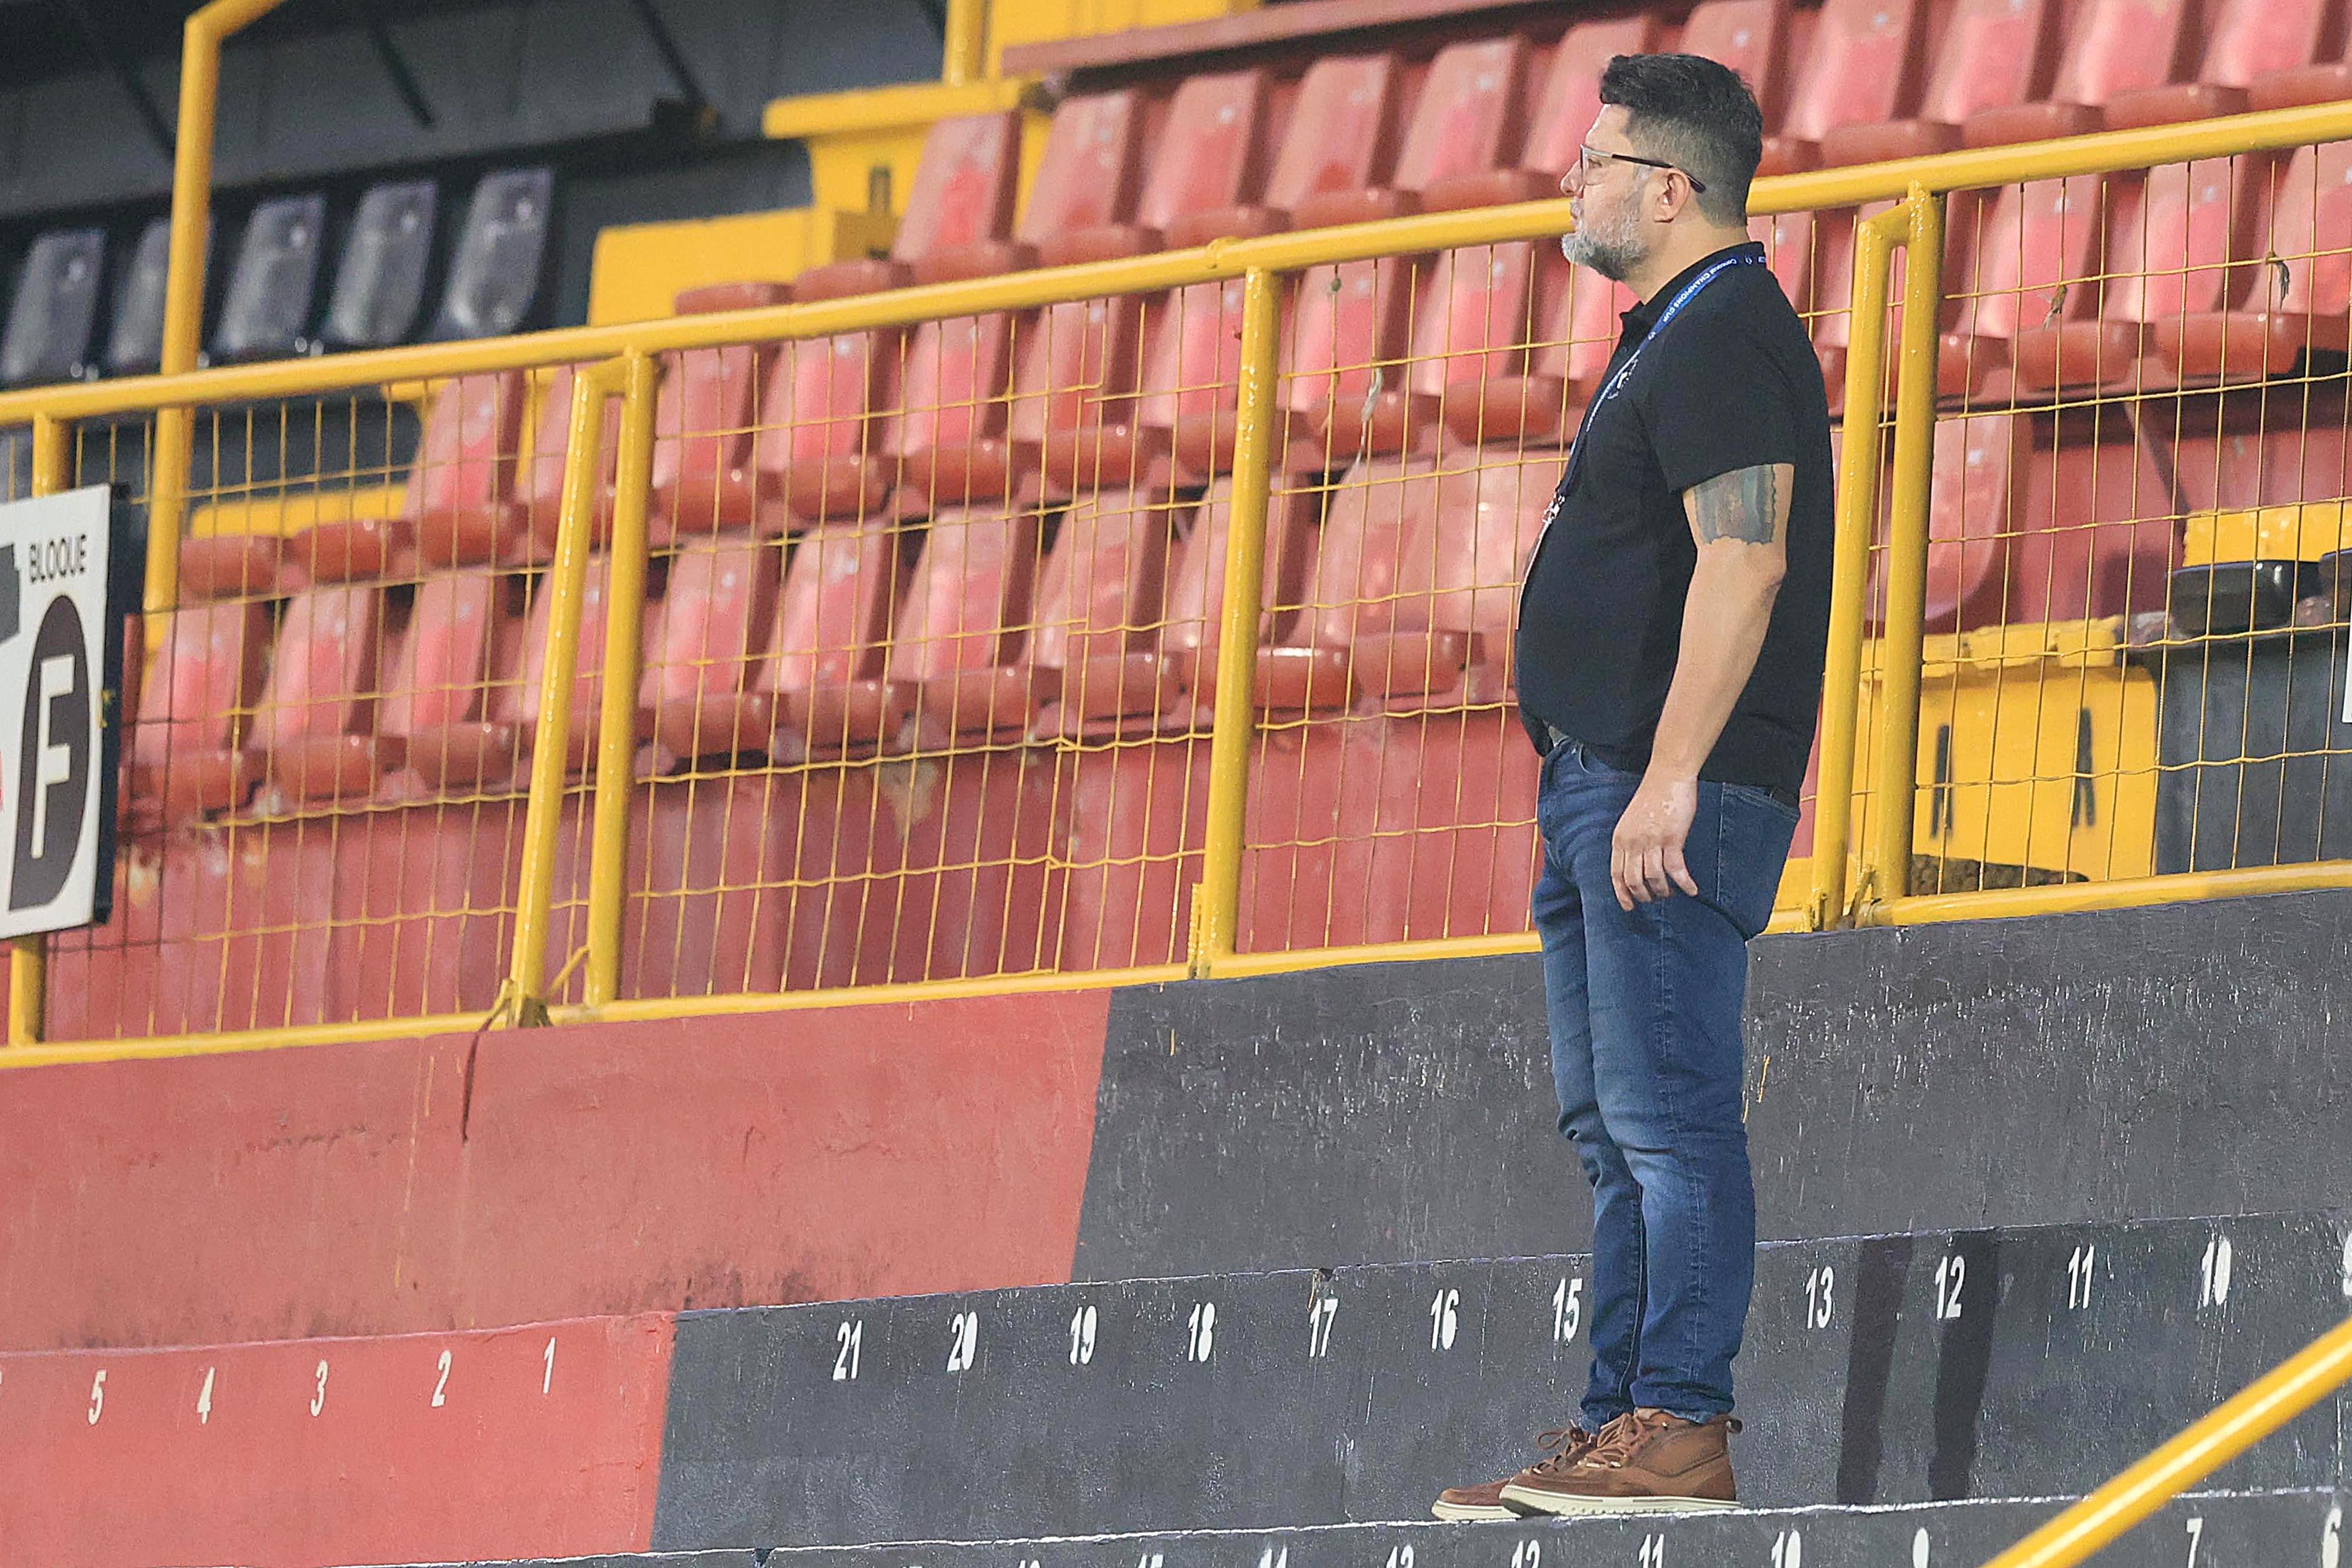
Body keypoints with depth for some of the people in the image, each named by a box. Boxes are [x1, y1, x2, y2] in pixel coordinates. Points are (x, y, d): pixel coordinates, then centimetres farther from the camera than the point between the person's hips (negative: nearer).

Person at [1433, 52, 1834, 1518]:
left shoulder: (1725, 338, -13)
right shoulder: (1674, 337, 21)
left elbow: (1744, 563, -22)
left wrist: (1670, 776, -27)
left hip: (1673, 797, -11)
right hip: (1604, 790, 11)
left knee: (1670, 1116, -13)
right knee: (1613, 1123, 12)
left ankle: (1680, 1430, -15)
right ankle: (1621, 1427, 15)